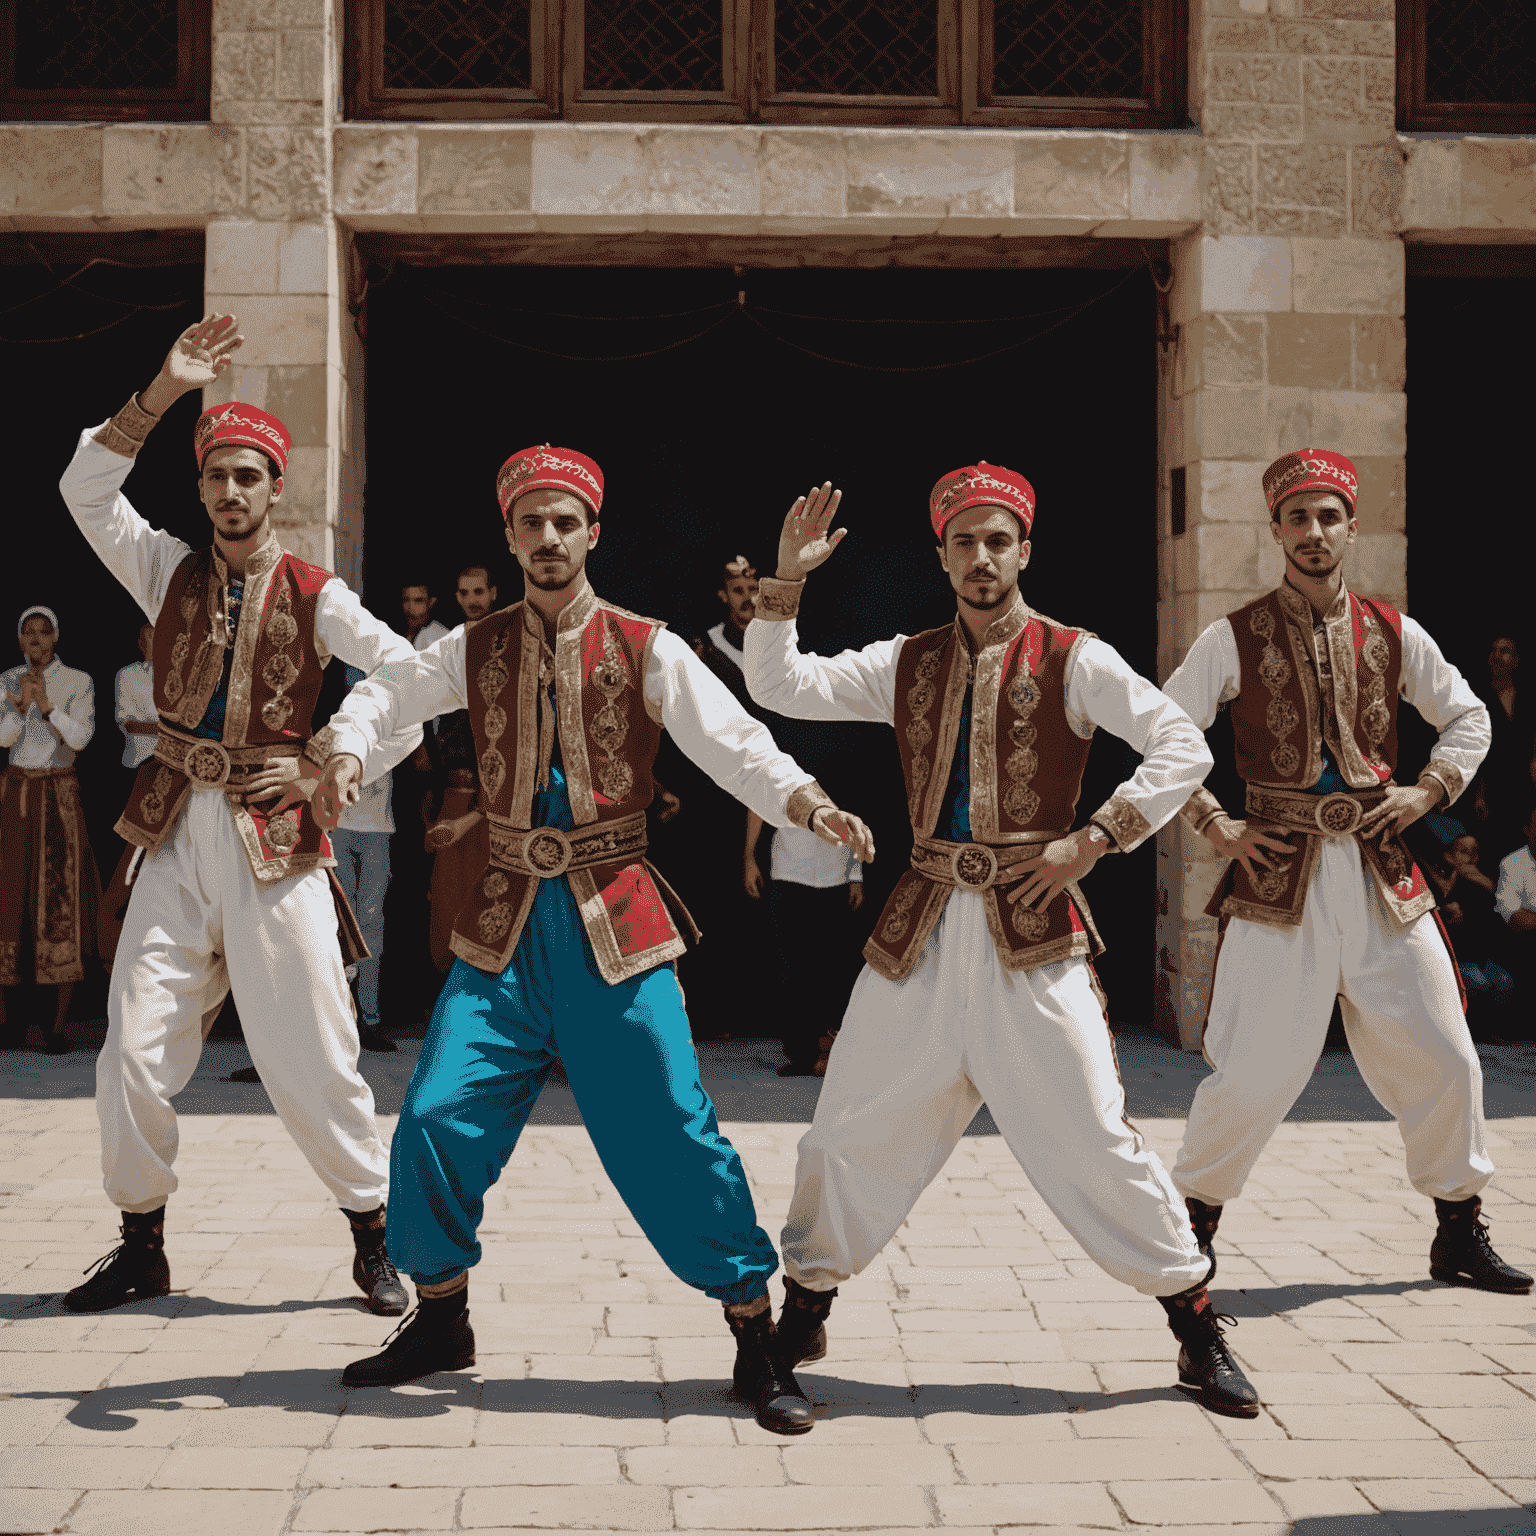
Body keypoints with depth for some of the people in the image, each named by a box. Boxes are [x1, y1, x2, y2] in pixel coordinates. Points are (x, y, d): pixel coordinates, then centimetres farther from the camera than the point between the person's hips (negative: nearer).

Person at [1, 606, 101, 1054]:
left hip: (60, 798, -2)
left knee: (61, 900, -10)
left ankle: (59, 1025, -8)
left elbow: (79, 738, -13)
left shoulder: (79, 682, -2)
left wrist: (46, 704, -26)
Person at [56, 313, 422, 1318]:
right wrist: (163, 393, -8)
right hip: (178, 837, 3)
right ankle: (142, 1246, 16)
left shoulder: (314, 596, 1)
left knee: (311, 1059, -2)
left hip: (276, 839, -3)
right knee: (133, 1053, 0)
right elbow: (86, 491, -1)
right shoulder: (173, 574, 10)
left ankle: (375, 1240, 14)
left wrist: (331, 769, -6)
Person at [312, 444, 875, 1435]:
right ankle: (442, 1319, 20)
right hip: (506, 926, 3)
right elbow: (384, 695, 12)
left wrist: (808, 803, -32)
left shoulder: (646, 649, -3)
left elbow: (732, 741, -13)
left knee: (674, 1136, -6)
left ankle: (758, 1341, 7)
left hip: (614, 926, -3)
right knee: (438, 1118, -3)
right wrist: (348, 750, -12)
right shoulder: (477, 650, 7)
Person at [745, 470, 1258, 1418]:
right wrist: (788, 583, -3)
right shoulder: (907, 665, 12)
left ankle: (1199, 1330, 9)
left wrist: (1092, 839, -14)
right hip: (923, 927, 4)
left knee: (1094, 1137, -5)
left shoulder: (1072, 660, 0)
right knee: (854, 1131, 7)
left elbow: (1184, 749, -7)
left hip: (1032, 927, -3)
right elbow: (780, 688, 7)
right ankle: (803, 1316, 25)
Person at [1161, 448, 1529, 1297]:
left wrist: (1427, 791, 4)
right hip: (1282, 877, -3)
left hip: (1382, 874, 4)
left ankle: (1460, 1234, 23)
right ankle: (1189, 1225, 14)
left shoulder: (1393, 634, 8)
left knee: (1442, 1058, 5)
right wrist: (1215, 826, -4)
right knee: (1256, 1072, -7)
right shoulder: (1235, 640, -1)